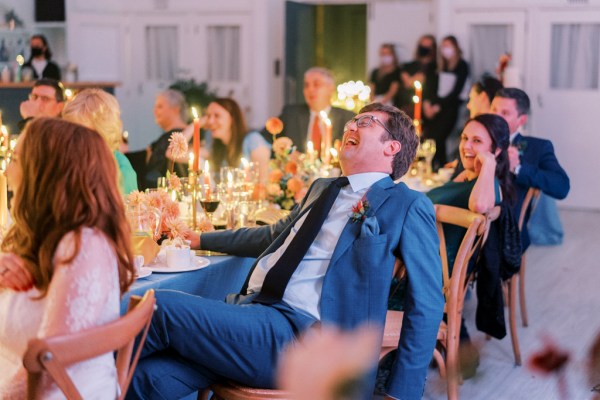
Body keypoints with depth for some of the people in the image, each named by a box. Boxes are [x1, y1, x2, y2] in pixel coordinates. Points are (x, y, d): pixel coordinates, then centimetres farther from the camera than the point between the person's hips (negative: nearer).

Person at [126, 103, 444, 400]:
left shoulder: (407, 206, 2)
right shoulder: (322, 188, 25)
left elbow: (426, 305, -3)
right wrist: (200, 239, 42)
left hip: (301, 336, -6)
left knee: (159, 307, -19)